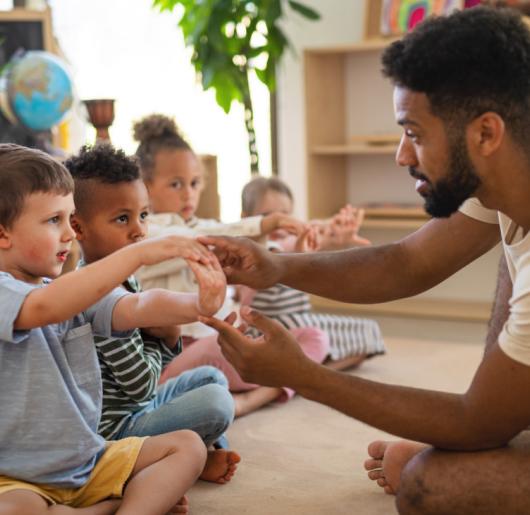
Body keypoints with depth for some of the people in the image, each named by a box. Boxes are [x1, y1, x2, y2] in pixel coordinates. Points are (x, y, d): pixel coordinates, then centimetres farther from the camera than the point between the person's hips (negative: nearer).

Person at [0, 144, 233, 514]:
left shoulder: (76, 291, 4)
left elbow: (136, 308, -12)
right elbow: (44, 307, -38)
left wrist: (197, 306, -33)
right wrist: (137, 254, -43)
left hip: (88, 461, 7)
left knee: (187, 446, 1)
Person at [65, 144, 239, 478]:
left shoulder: (126, 281, 7)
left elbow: (157, 362, 15)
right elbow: (141, 384, -22)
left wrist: (167, 336, -7)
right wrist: (156, 338, -4)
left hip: (139, 408, 11)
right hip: (116, 428, -10)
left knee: (210, 377, 21)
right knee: (216, 402, -22)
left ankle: (208, 453, 8)